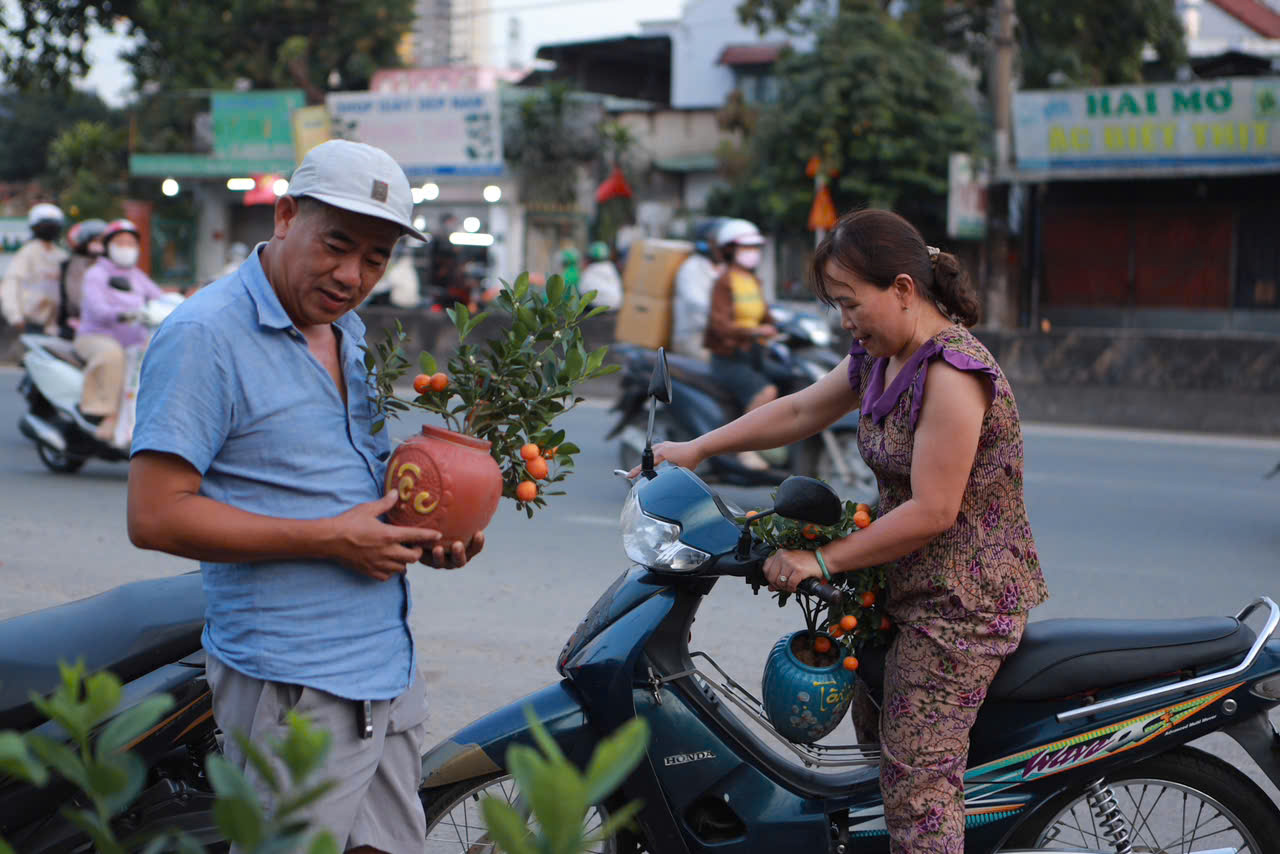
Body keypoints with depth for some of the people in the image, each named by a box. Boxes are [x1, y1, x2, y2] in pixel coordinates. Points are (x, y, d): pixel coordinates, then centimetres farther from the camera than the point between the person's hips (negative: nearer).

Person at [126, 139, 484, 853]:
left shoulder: (352, 333, 14)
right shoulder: (204, 335, -14)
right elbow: (157, 516, -20)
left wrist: (425, 534, 7)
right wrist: (333, 538, -20)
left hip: (392, 665, 8)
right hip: (294, 686, -8)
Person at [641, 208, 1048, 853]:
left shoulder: (952, 371, -22)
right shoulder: (879, 358, 9)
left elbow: (932, 513, -24)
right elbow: (798, 412, 20)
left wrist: (822, 561, -18)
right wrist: (696, 449, 17)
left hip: (964, 602, -10)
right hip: (910, 588, 10)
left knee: (916, 782, -9)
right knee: (877, 731, 18)